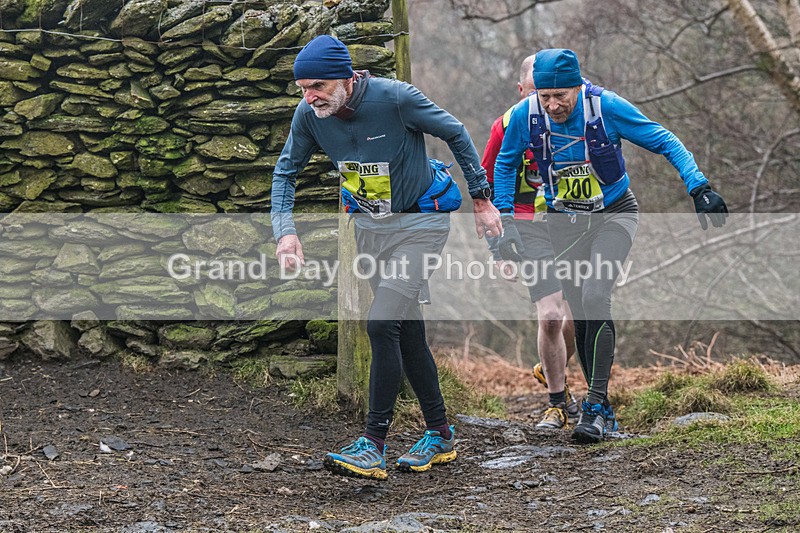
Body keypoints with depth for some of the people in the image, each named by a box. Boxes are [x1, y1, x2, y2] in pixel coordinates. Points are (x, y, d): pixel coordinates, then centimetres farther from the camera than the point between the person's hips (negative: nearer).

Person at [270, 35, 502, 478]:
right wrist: (285, 230, -11)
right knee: (407, 330, 12)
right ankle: (440, 435, 25)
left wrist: (482, 200, -4)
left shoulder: (395, 98, -26)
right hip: (369, 225, 6)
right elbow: (285, 171, 4)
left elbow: (455, 134, -12)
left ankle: (373, 446, -15)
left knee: (382, 326, -18)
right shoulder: (309, 115, -12)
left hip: (419, 222, -6)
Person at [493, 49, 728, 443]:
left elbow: (665, 142, -15)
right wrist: (506, 219, -2)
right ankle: (602, 409, 16)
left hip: (613, 214, -3)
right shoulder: (526, 115, -15)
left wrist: (699, 188, -24)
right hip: (564, 221, 3)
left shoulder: (606, 106, -23)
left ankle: (595, 405, -17)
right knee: (579, 313, 2)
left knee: (595, 299, -22)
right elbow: (505, 163, 5)